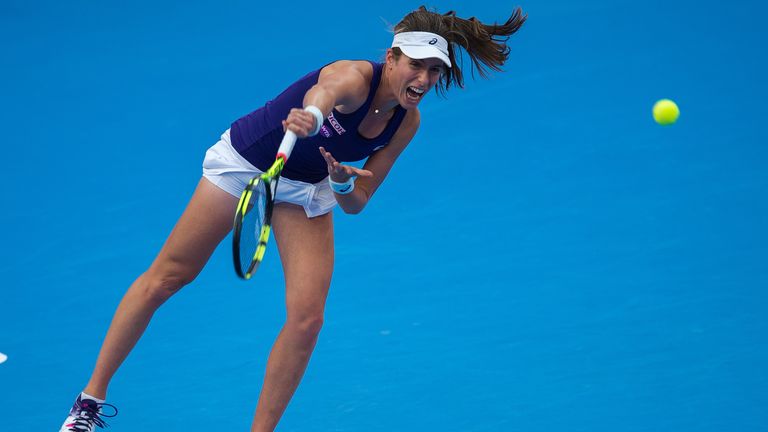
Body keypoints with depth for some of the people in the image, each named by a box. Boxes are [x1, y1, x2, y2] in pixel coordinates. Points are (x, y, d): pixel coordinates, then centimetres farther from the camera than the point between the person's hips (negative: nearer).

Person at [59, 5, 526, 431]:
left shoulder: (406, 122, -14)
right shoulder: (354, 78, -32)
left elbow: (356, 203, -9)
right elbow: (323, 93, -59)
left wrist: (344, 182, -32)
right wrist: (309, 117, -82)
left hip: (305, 189, 5)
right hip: (246, 162, -5)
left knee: (306, 319, -8)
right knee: (165, 278, 3)